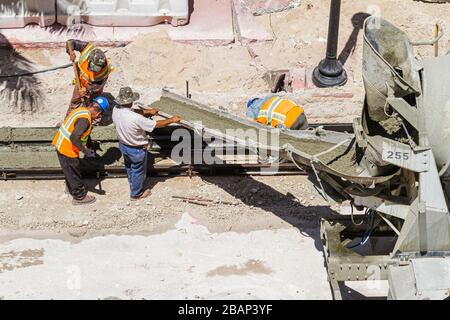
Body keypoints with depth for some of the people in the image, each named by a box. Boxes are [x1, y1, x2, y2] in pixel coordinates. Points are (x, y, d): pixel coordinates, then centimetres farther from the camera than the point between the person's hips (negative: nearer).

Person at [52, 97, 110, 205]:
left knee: (70, 170, 31)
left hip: (61, 145, 9)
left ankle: (70, 187, 53)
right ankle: (80, 197, 28)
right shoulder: (85, 119, -29)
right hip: (67, 149, -9)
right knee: (74, 173, 11)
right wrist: (86, 151, -27)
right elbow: (74, 138, -35)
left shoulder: (81, 110, 2)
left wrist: (90, 147, 17)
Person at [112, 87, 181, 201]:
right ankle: (136, 194, 41)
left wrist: (147, 111, -1)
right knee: (138, 171, 20)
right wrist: (172, 120, -14)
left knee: (129, 168, 32)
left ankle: (133, 185, 58)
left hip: (123, 144, 7)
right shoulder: (136, 118, -39)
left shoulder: (116, 110, -19)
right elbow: (156, 124, -27)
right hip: (136, 149, -7)